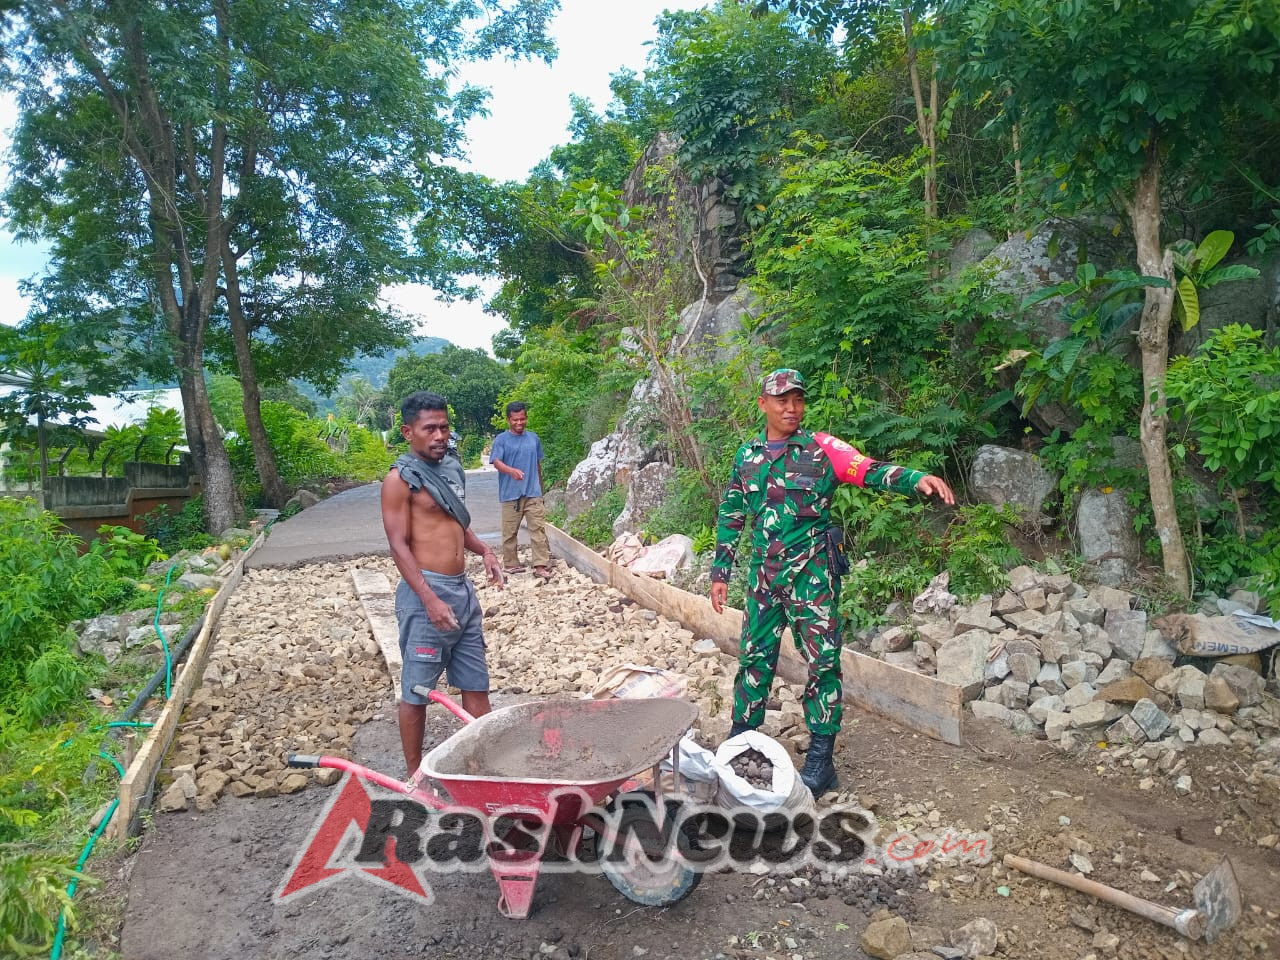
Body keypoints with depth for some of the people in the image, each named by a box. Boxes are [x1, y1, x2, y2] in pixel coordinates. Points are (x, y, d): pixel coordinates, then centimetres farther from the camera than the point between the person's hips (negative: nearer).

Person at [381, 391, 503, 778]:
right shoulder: (401, 478, -10)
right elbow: (399, 545, -15)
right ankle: (415, 774, 20)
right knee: (417, 689, 5)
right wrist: (430, 600, -23)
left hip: (464, 589, 8)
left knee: (476, 682, 15)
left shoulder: (451, 468, 11)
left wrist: (483, 550, 5)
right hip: (426, 592, -7)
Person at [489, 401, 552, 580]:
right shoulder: (501, 439, -1)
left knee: (538, 529, -3)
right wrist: (512, 471, -34)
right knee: (510, 531, 5)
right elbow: (496, 461, -14)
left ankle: (541, 565, -2)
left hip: (533, 493, 3)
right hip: (510, 494, -2)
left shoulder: (533, 438, 12)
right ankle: (511, 564, 18)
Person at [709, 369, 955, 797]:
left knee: (821, 662, -1)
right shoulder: (747, 455, 7)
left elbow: (869, 470, -20)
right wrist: (720, 573, 11)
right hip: (764, 573, 4)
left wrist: (916, 479, -38)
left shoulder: (819, 449, -5)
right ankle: (740, 738, 27)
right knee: (754, 657, 12)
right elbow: (731, 516, 13)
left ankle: (820, 760, 9)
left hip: (812, 572, -4)